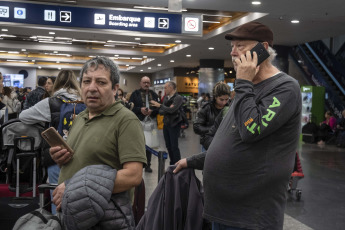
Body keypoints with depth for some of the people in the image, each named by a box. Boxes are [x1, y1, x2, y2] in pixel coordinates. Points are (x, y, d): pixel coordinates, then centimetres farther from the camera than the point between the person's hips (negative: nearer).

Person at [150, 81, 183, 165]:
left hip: (174, 125, -7)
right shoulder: (166, 98, 10)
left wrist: (160, 105, -14)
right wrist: (167, 110, -14)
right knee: (168, 146, 12)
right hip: (166, 124, 7)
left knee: (174, 146, -6)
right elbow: (161, 112, 6)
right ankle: (172, 164, 23)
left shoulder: (178, 98, -11)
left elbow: (172, 110, -23)